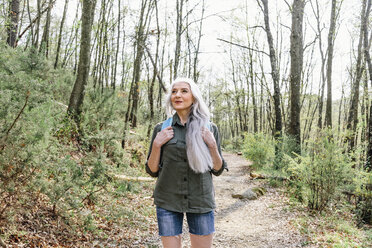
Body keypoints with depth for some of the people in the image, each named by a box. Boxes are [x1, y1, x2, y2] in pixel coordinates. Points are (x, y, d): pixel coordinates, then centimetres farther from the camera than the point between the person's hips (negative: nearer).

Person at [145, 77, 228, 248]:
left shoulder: (209, 129, 3)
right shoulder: (161, 129, 2)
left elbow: (218, 170, 6)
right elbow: (152, 171, 5)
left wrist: (212, 145, -9)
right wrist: (157, 145, -9)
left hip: (201, 201, 0)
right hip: (168, 202, 0)